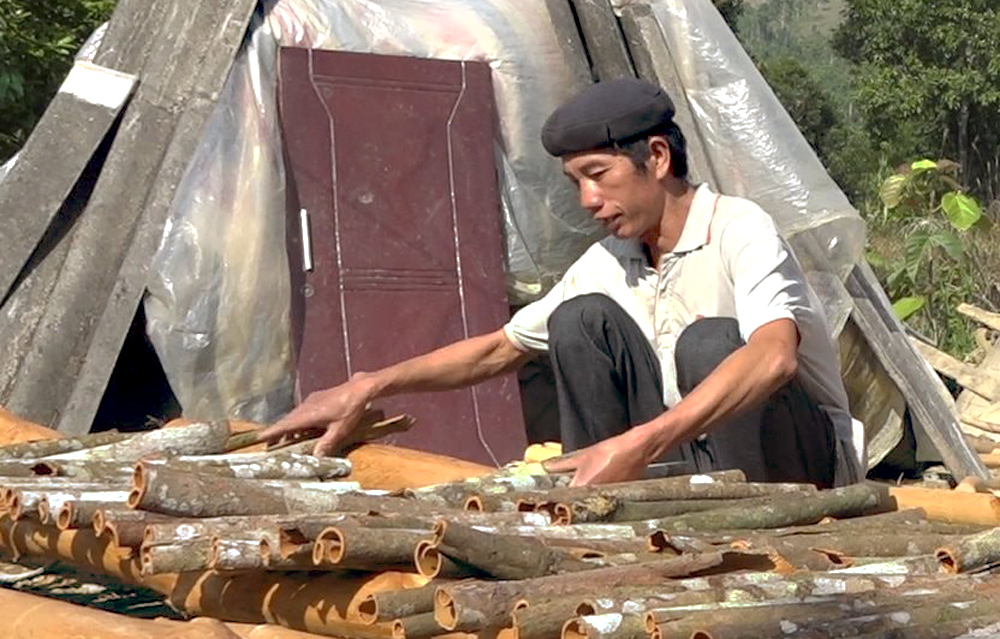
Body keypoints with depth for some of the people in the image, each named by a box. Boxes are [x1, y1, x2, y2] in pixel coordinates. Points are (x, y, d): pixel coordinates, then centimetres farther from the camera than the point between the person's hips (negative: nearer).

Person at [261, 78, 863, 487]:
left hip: (806, 463, -6)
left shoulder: (738, 228, -19)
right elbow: (499, 348, 11)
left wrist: (638, 445, -47)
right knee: (582, 320, -10)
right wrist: (368, 387, 1)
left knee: (709, 343, -33)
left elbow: (774, 355, -39)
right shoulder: (609, 263, 2)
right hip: (698, 452, 6)